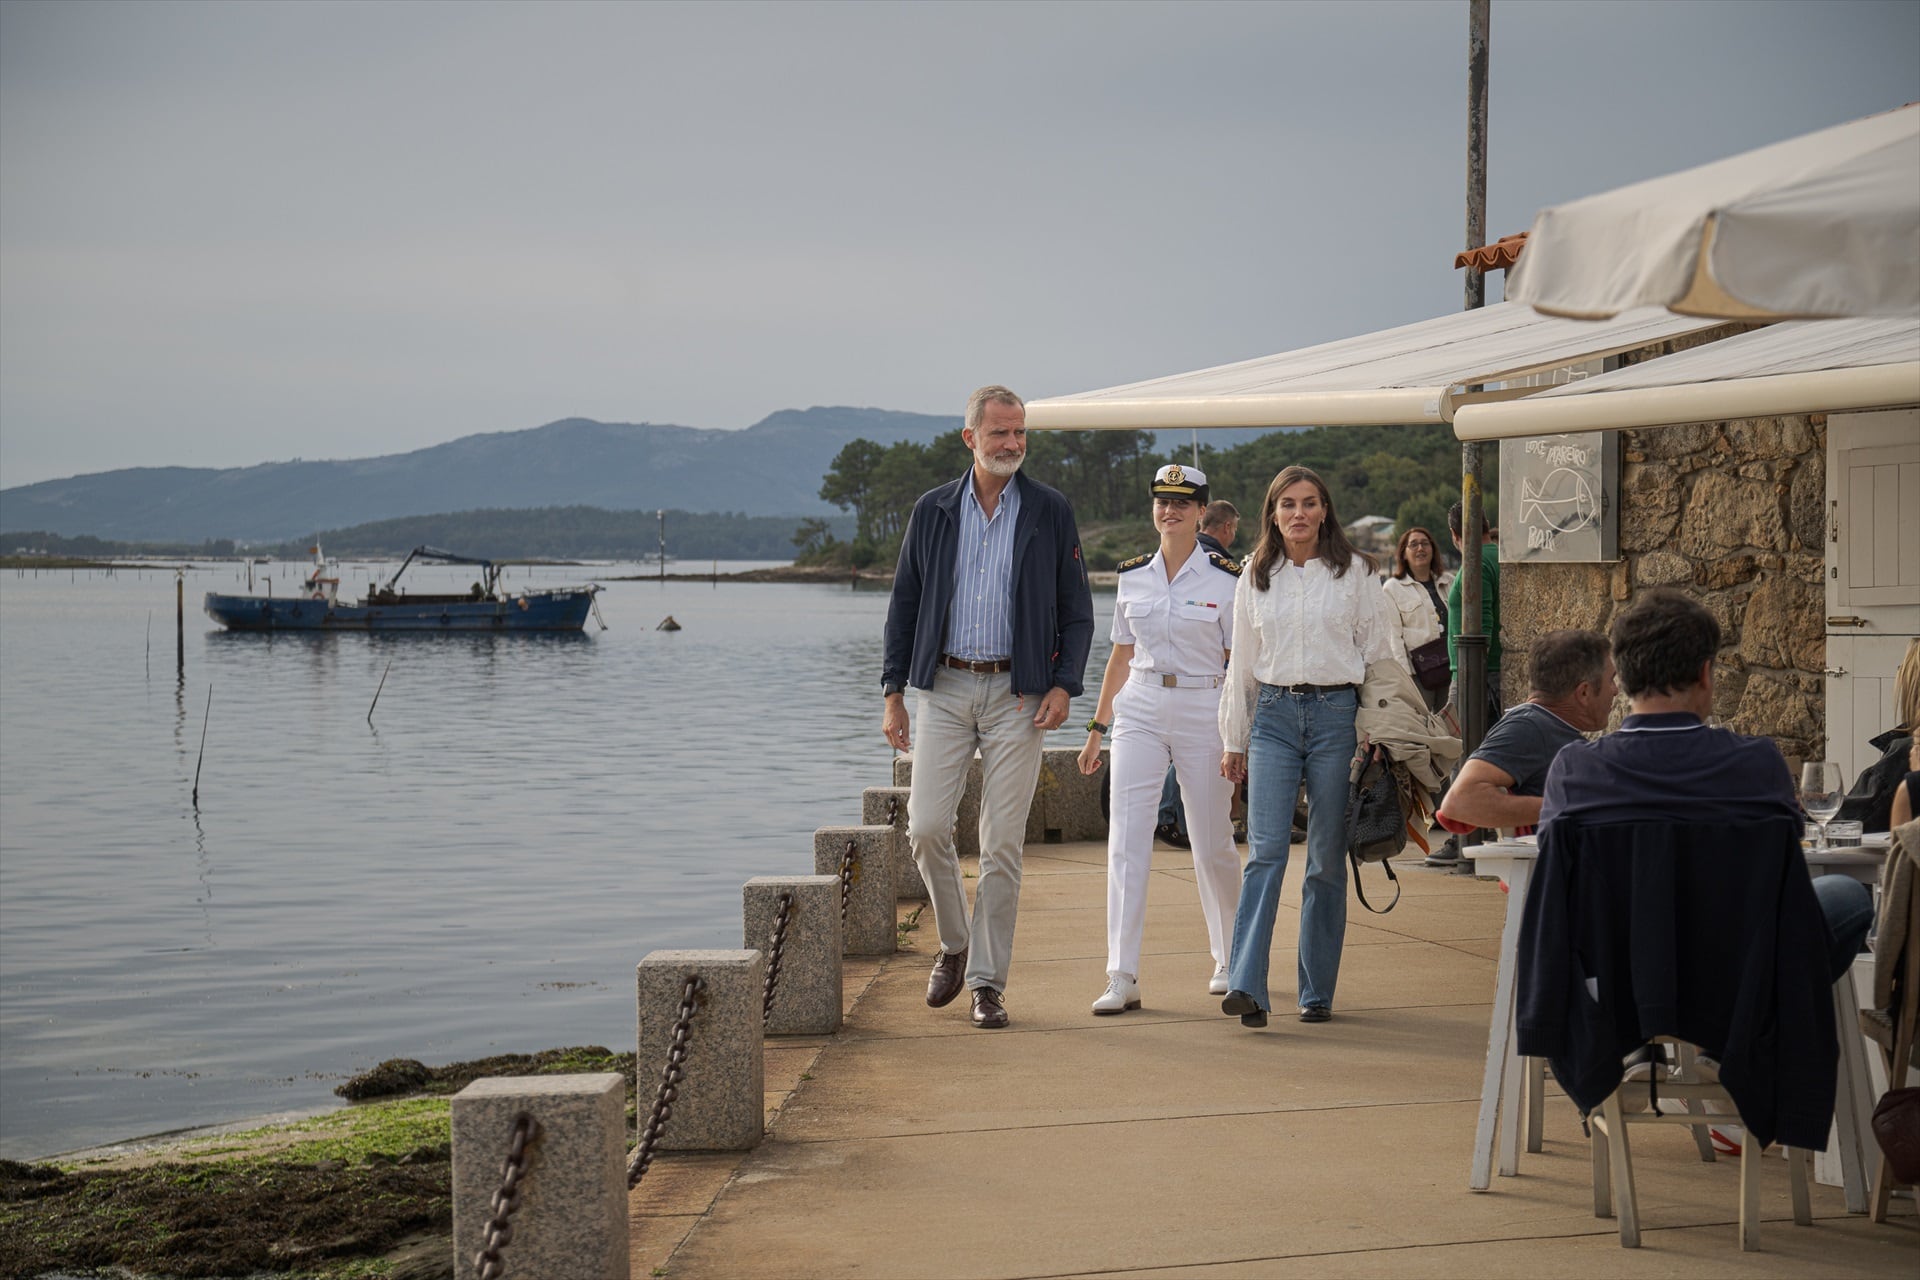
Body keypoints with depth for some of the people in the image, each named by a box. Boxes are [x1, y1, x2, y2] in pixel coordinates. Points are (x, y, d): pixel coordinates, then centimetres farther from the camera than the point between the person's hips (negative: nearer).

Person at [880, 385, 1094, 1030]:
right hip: (944, 688, 1)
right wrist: (893, 692, 4)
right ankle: (954, 945, 18)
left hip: (1018, 694, -1)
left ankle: (987, 981, 8)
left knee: (1002, 844, -1)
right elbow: (904, 605, 11)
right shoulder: (933, 511, 7)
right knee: (926, 827, -7)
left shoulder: (1051, 512, 3)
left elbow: (1077, 612, 6)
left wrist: (1064, 685, -8)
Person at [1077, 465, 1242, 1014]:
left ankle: (1230, 959, 30)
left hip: (1203, 712, -2)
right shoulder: (1132, 576, 8)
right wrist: (1097, 727, 13)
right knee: (1126, 841, -9)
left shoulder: (1227, 578, -3)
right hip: (1140, 711, 3)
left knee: (1212, 845, 8)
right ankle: (1122, 978, -9)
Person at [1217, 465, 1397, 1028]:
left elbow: (1379, 652, 6)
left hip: (1337, 713, -1)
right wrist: (1234, 739, 14)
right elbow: (1242, 662, 15)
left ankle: (1317, 991, 12)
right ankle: (1246, 985, -18)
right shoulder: (1256, 576, 10)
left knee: (1327, 859, 3)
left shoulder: (1354, 572, 4)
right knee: (1266, 849, -12)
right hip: (1273, 716, 1)